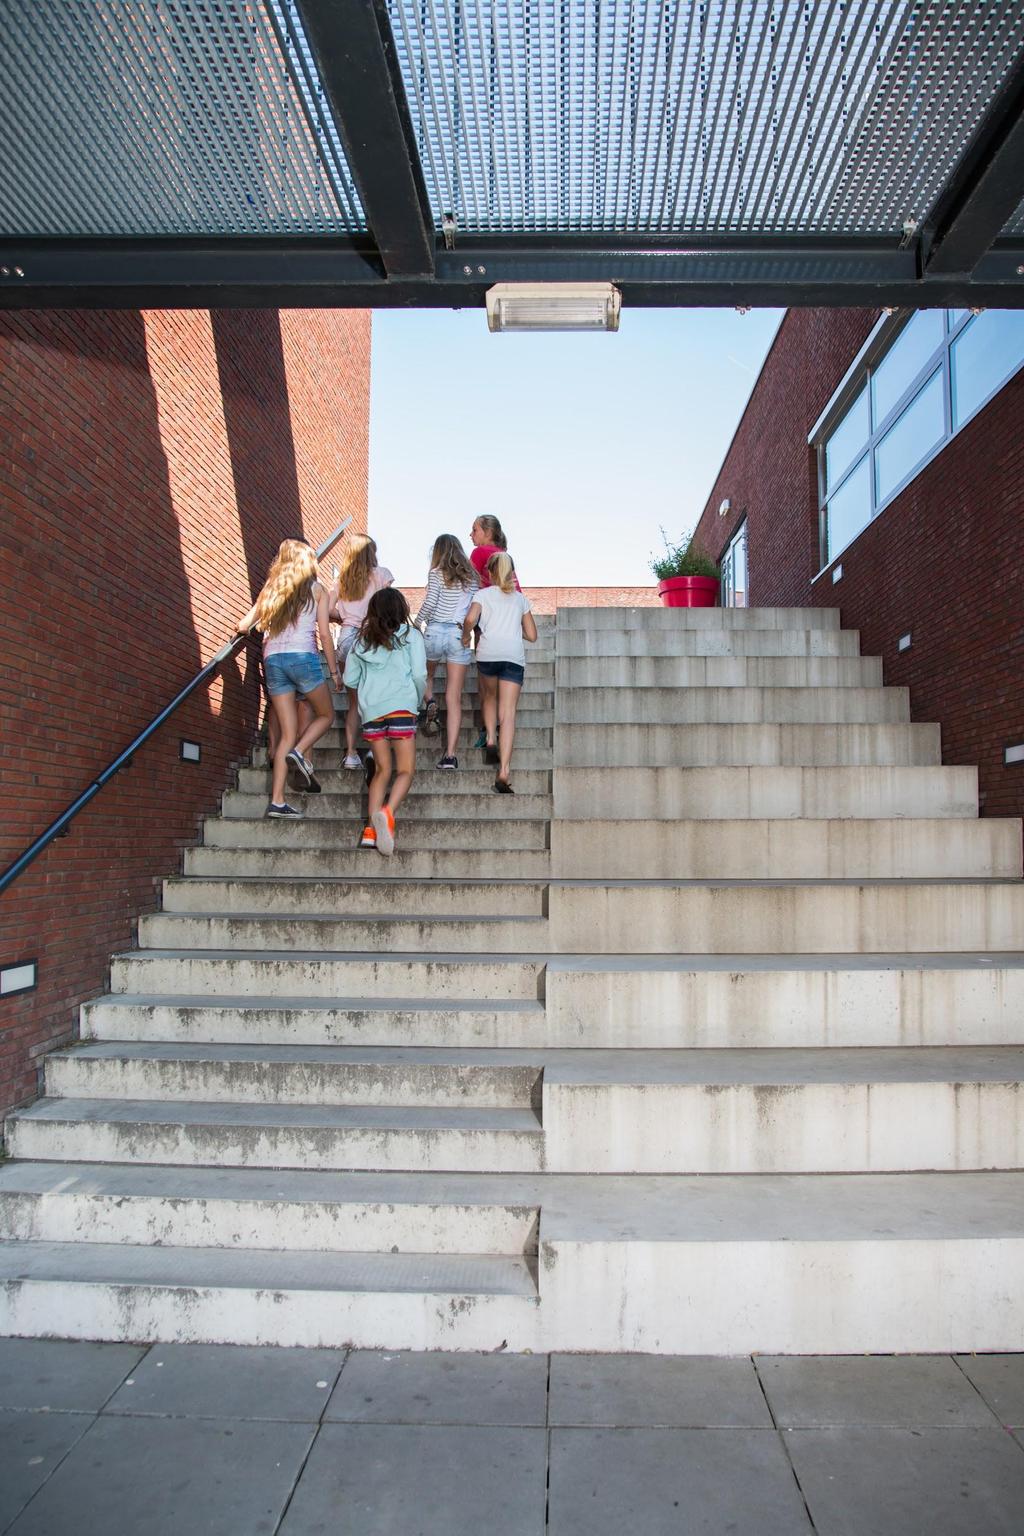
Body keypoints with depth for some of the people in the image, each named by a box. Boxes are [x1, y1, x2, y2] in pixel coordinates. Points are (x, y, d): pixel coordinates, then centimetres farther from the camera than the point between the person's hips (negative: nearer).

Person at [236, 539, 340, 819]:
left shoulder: (271, 589, 15)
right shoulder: (317, 590, 7)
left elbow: (243, 625, 15)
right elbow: (324, 633, 0)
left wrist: (241, 627, 39)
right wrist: (334, 671, 6)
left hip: (272, 660, 4)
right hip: (303, 657, -4)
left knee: (287, 733, 5)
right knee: (325, 714, 18)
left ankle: (277, 801, -2)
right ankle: (299, 753, -10)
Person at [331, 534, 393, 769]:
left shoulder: (342, 577, 13)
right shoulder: (381, 574, 3)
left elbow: (329, 611, 6)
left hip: (347, 637, 4)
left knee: (354, 700, 10)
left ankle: (350, 753, 6)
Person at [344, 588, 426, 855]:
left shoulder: (363, 640, 13)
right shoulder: (410, 636, 4)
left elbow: (350, 679, 10)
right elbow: (419, 675, -4)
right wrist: (419, 700, 13)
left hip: (370, 709, 4)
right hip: (400, 706, -4)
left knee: (382, 770, 11)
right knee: (406, 770, -1)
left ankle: (372, 828, 0)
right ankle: (388, 813, -27)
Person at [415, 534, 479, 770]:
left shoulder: (437, 573, 0)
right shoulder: (471, 576, 11)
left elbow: (429, 603, -9)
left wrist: (416, 623, 3)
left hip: (435, 631, -2)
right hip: (461, 635, 2)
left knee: (426, 675, 30)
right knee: (454, 698, 1)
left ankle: (428, 700, -2)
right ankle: (450, 755, -4)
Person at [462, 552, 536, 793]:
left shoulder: (483, 594, 13)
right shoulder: (520, 598, 21)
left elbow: (470, 619, -7)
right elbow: (532, 635, 19)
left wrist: (465, 636, 12)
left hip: (488, 652, -1)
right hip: (514, 655, 1)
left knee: (489, 696, 29)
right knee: (508, 714, -5)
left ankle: (490, 740, 12)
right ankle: (503, 771, -16)